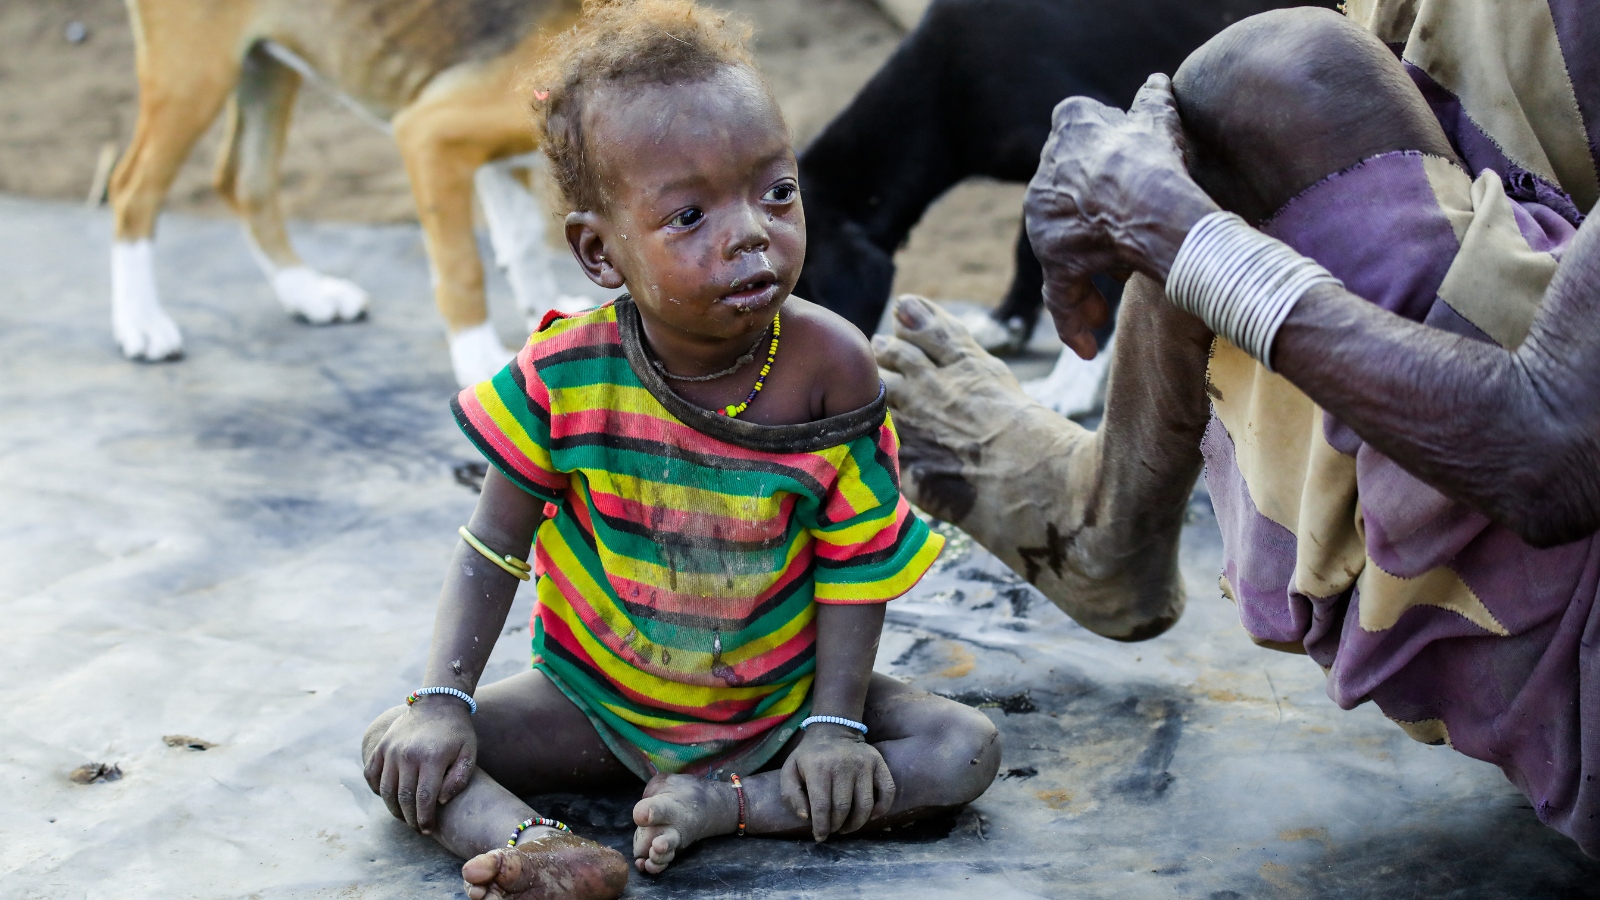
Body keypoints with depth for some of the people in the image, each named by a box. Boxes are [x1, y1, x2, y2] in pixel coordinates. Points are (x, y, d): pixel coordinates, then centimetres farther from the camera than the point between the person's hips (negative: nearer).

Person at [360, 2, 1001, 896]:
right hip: (599, 696, 0)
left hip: (780, 696, 0)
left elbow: (856, 562, -12)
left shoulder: (831, 368, -20)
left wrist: (834, 722, -16)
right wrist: (443, 703, -15)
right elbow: (494, 547, -9)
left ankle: (719, 803, -22)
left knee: (969, 748, -18)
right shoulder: (565, 375, -20)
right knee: (399, 750, -15)